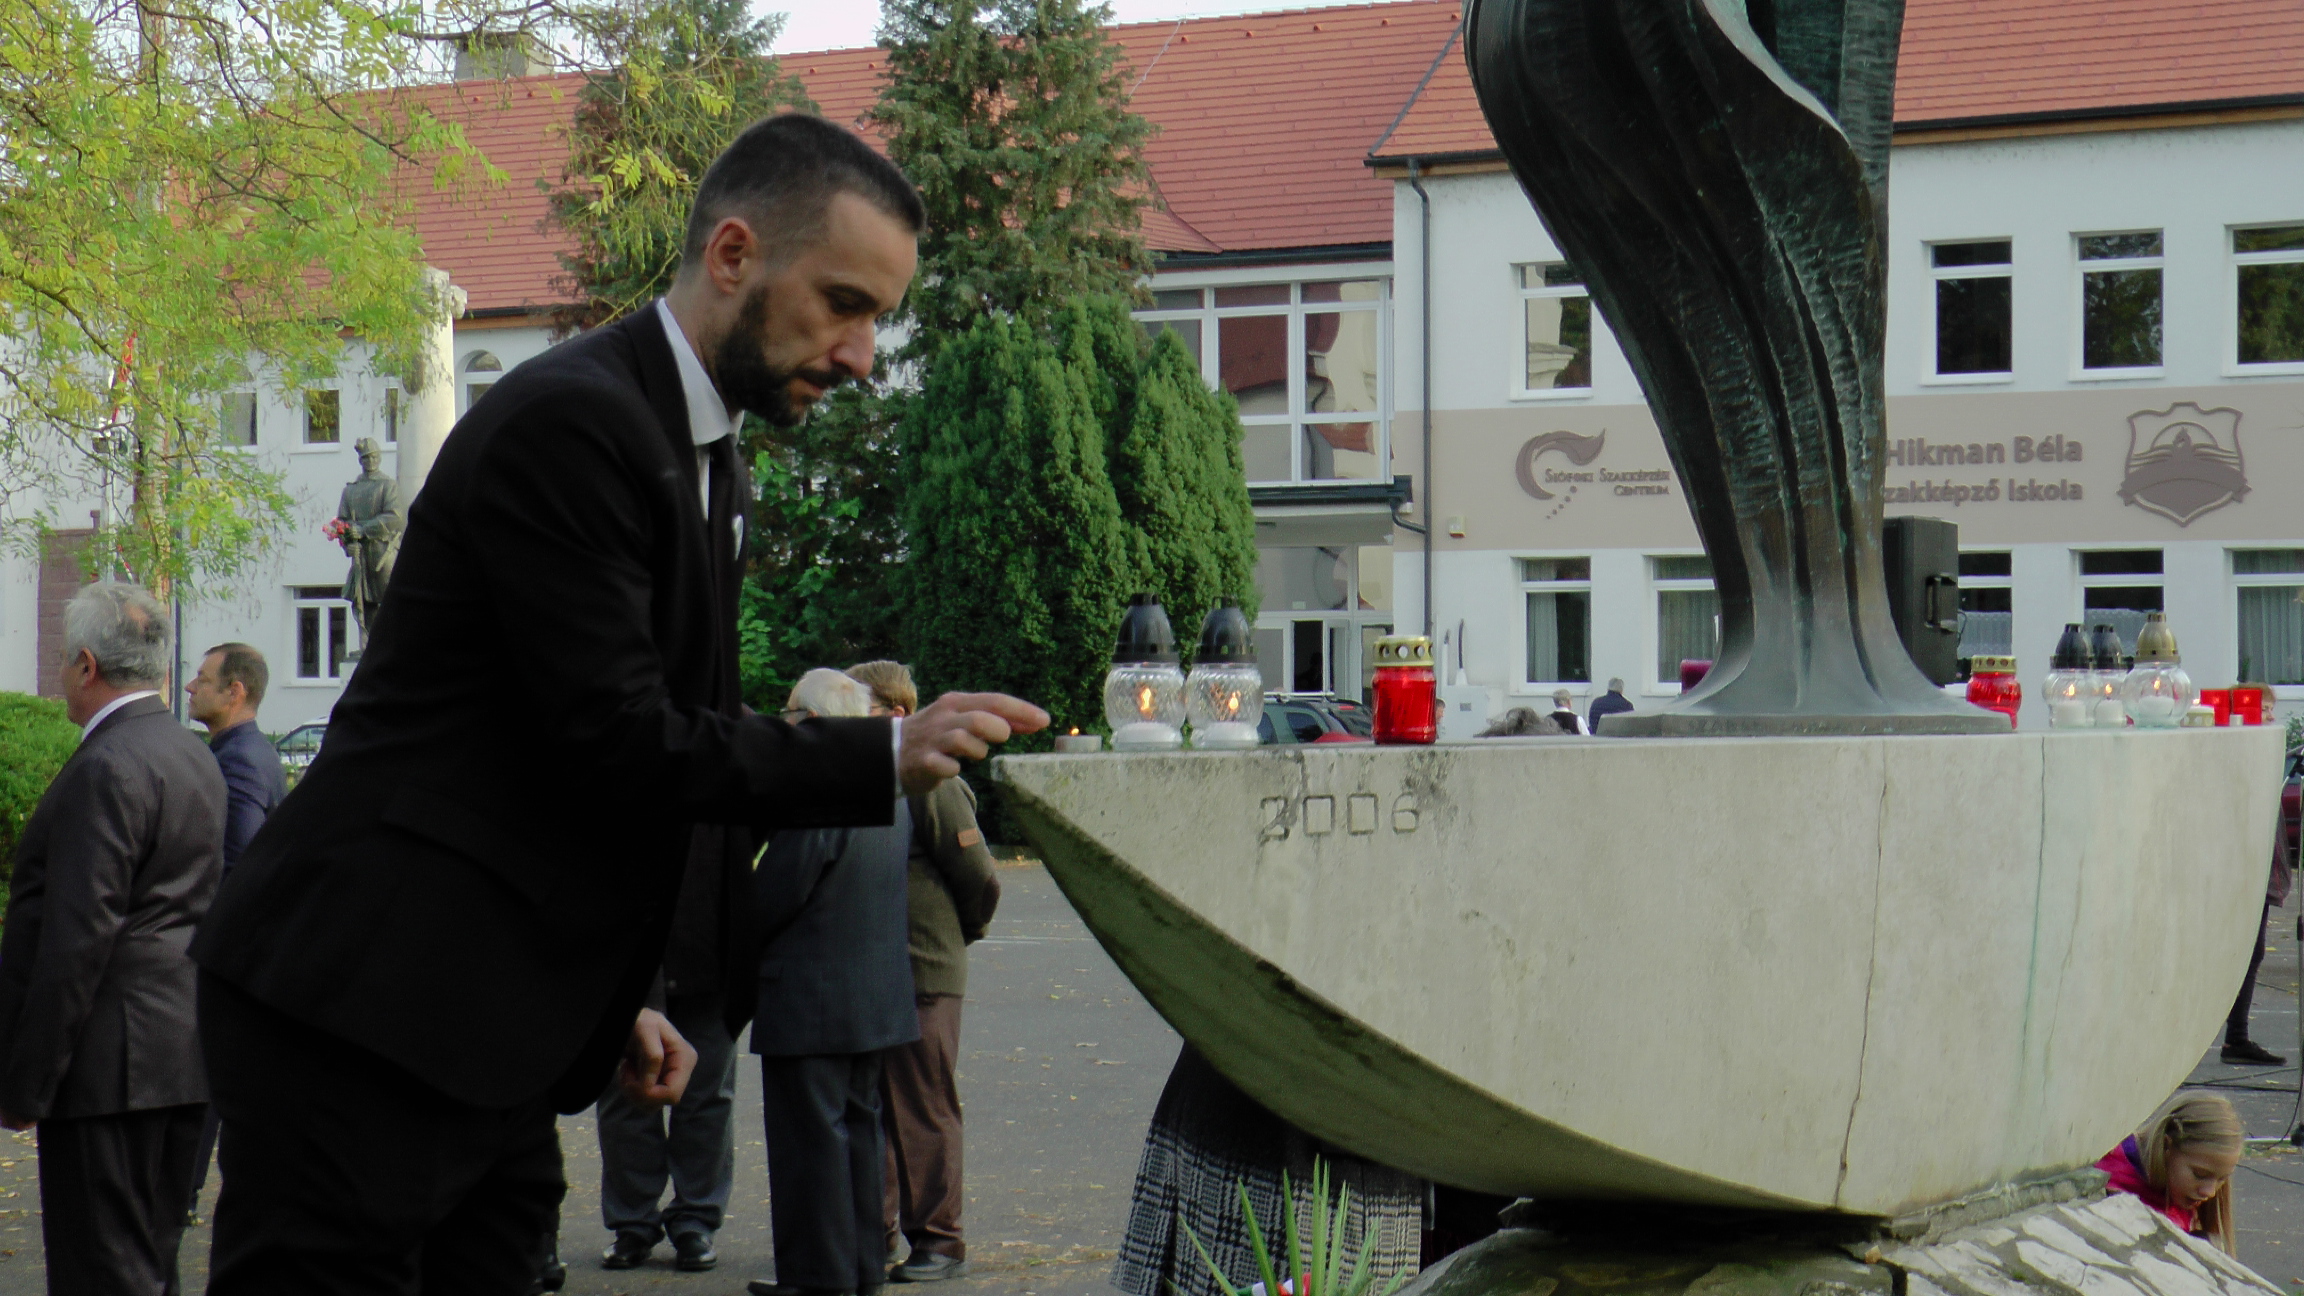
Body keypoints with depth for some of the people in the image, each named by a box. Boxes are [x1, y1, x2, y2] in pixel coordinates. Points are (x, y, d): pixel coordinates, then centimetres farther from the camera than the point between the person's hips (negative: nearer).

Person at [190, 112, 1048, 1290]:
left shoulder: (700, 457, 16)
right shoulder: (569, 421, -15)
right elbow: (612, 741, -20)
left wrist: (616, 1000, 15)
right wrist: (886, 757, -20)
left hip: (489, 1034, 9)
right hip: (360, 1013, -9)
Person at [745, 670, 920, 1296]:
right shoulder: (890, 793, 9)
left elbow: (771, 897, -19)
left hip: (809, 1000, -9)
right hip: (877, 995, 9)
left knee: (810, 1137, -2)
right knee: (858, 1125, 16)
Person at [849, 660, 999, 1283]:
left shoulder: (930, 785, -11)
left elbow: (979, 881, -7)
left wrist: (955, 937, 8)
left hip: (924, 979, -7)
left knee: (924, 1114, 0)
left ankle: (939, 1241, 8)